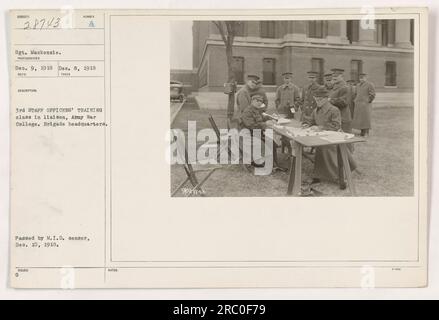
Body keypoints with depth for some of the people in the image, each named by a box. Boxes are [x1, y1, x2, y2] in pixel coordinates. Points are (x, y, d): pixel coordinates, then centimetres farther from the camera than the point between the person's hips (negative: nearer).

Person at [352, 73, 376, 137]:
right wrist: (356, 101, 13)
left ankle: (366, 133, -2)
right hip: (358, 105, 7)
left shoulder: (370, 85, -7)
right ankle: (362, 132, 13)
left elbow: (372, 95, -9)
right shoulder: (358, 85, 14)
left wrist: (367, 102, -11)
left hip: (366, 104, -7)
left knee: (366, 118, -6)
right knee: (359, 119, 6)